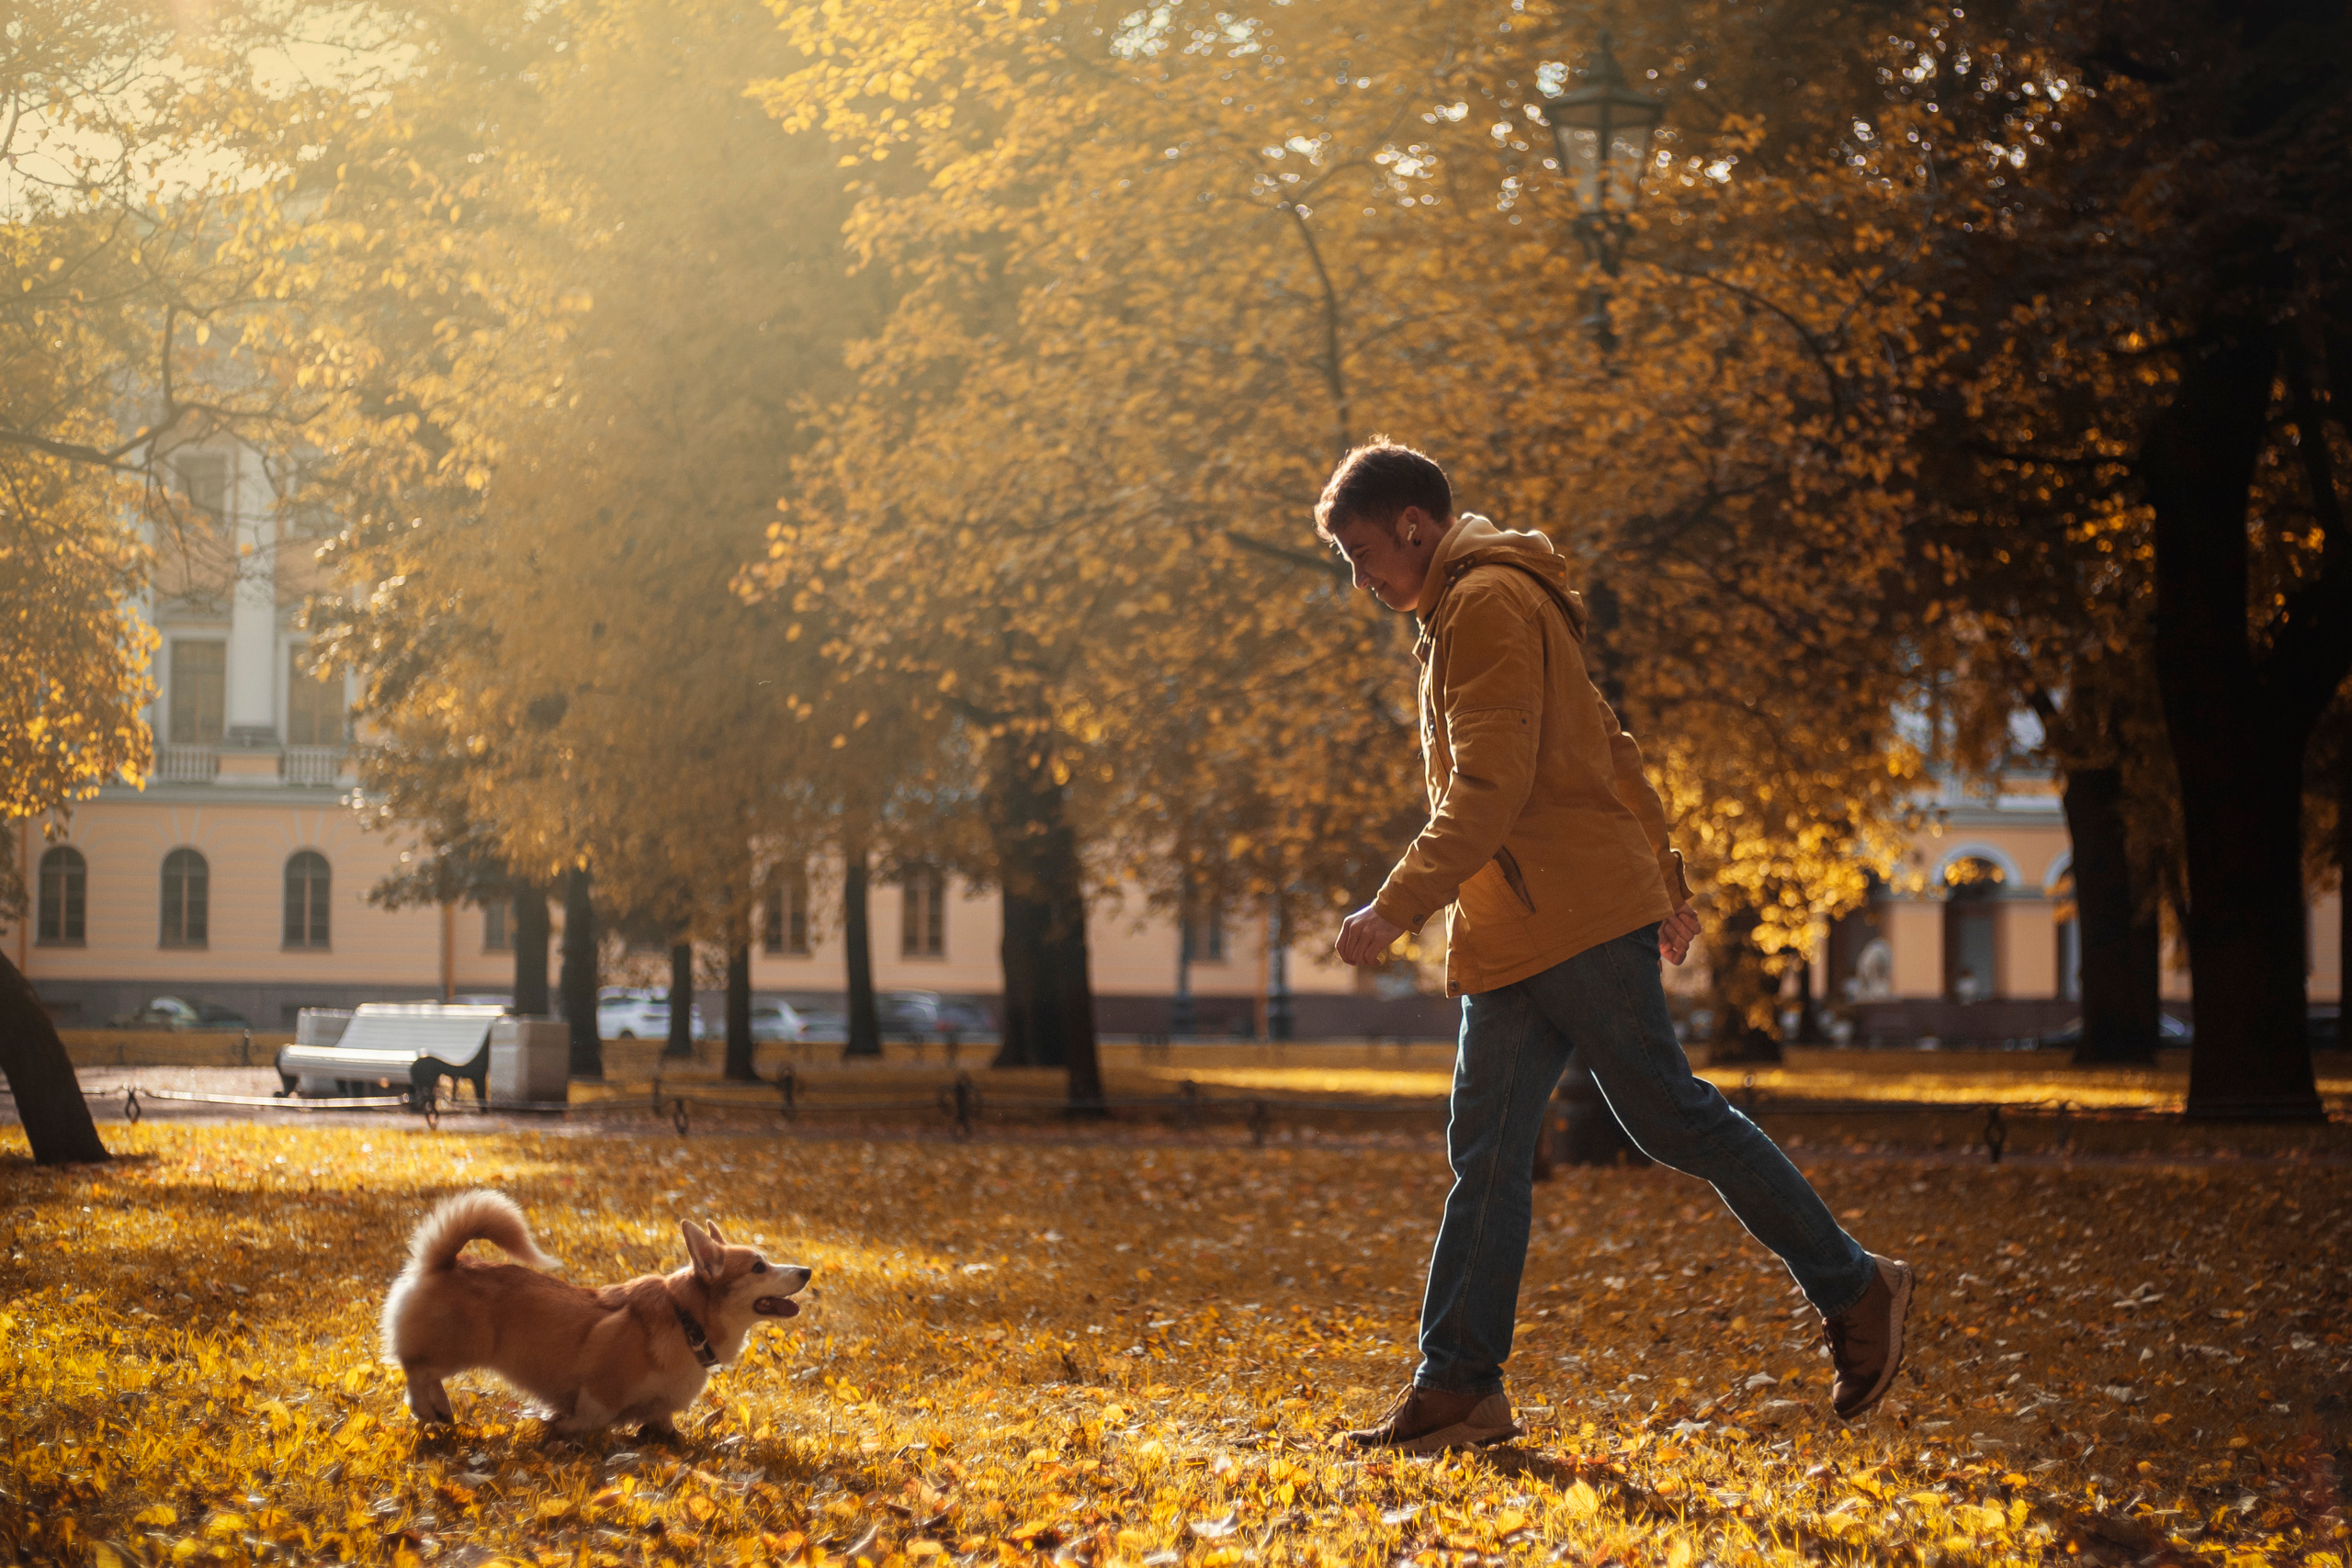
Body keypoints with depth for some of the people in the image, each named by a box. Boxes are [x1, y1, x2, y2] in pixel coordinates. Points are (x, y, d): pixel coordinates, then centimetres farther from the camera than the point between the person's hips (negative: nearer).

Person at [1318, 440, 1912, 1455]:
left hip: (1577, 923, -10)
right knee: (1486, 1152, 3)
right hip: (1510, 943, 10)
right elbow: (1612, 754, 28)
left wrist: (1397, 908, -23)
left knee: (1669, 1115, -7)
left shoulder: (1487, 603, -9)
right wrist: (1667, 882, 31)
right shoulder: (1469, 610, 23)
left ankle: (1853, 1290, 2)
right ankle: (1458, 1387, 1)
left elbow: (1489, 789, -19)